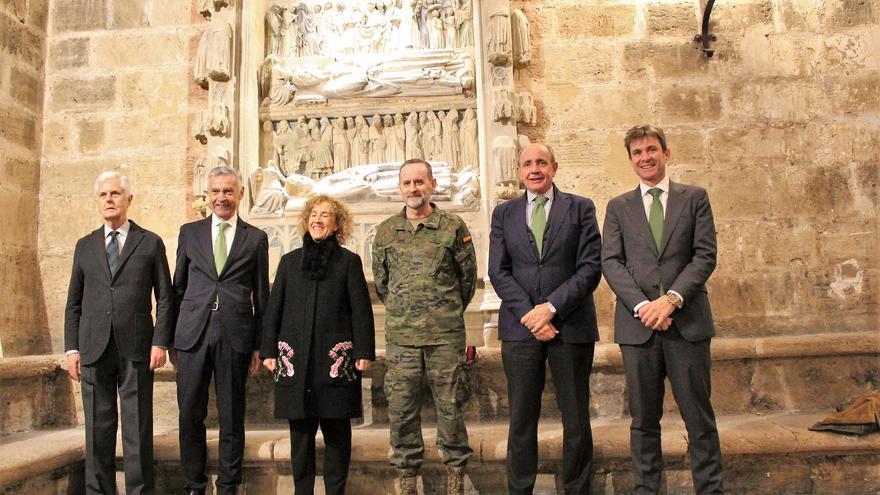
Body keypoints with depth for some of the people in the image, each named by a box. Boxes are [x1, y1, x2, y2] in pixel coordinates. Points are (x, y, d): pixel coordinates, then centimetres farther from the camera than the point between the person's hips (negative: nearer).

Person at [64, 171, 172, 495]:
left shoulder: (150, 243, 6)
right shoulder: (85, 246, 13)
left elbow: (164, 298, 3)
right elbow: (74, 303, 13)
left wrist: (160, 342, -6)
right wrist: (72, 347, 5)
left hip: (136, 350, -2)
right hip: (95, 350, 3)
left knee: (138, 429, 2)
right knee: (98, 428, 8)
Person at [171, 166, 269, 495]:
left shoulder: (256, 238, 6)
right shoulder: (189, 232, 11)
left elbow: (261, 295, 7)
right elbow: (178, 287, 13)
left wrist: (259, 345, 3)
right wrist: (172, 334, 8)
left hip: (235, 336, -1)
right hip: (193, 333, 1)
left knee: (232, 416, 7)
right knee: (190, 414, 7)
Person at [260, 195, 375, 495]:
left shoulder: (349, 261, 5)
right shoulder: (290, 261, 13)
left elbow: (361, 311, 1)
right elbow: (273, 309, 12)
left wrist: (364, 352, -6)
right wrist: (268, 351, 6)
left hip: (336, 360, -2)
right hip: (295, 362, 2)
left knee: (337, 433, 5)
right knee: (301, 432, 7)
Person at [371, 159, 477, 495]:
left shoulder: (454, 227, 1)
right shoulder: (385, 231, 8)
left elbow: (468, 277, 9)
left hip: (445, 334, -2)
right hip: (400, 336, 2)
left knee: (449, 405, 4)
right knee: (401, 408, 5)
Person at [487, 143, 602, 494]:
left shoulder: (580, 208, 6)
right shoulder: (504, 213, 11)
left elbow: (590, 267, -3)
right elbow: (498, 271, 3)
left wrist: (551, 308, -12)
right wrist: (529, 314, -9)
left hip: (571, 325, -1)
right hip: (520, 327, 1)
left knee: (576, 420, 7)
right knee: (521, 420, 7)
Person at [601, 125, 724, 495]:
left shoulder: (695, 198, 9)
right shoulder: (619, 207, 12)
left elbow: (705, 255, 0)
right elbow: (611, 262, 2)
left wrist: (672, 298, -14)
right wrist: (642, 305, -13)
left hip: (687, 321, -1)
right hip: (638, 324, 1)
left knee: (699, 418, 5)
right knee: (644, 419, 8)